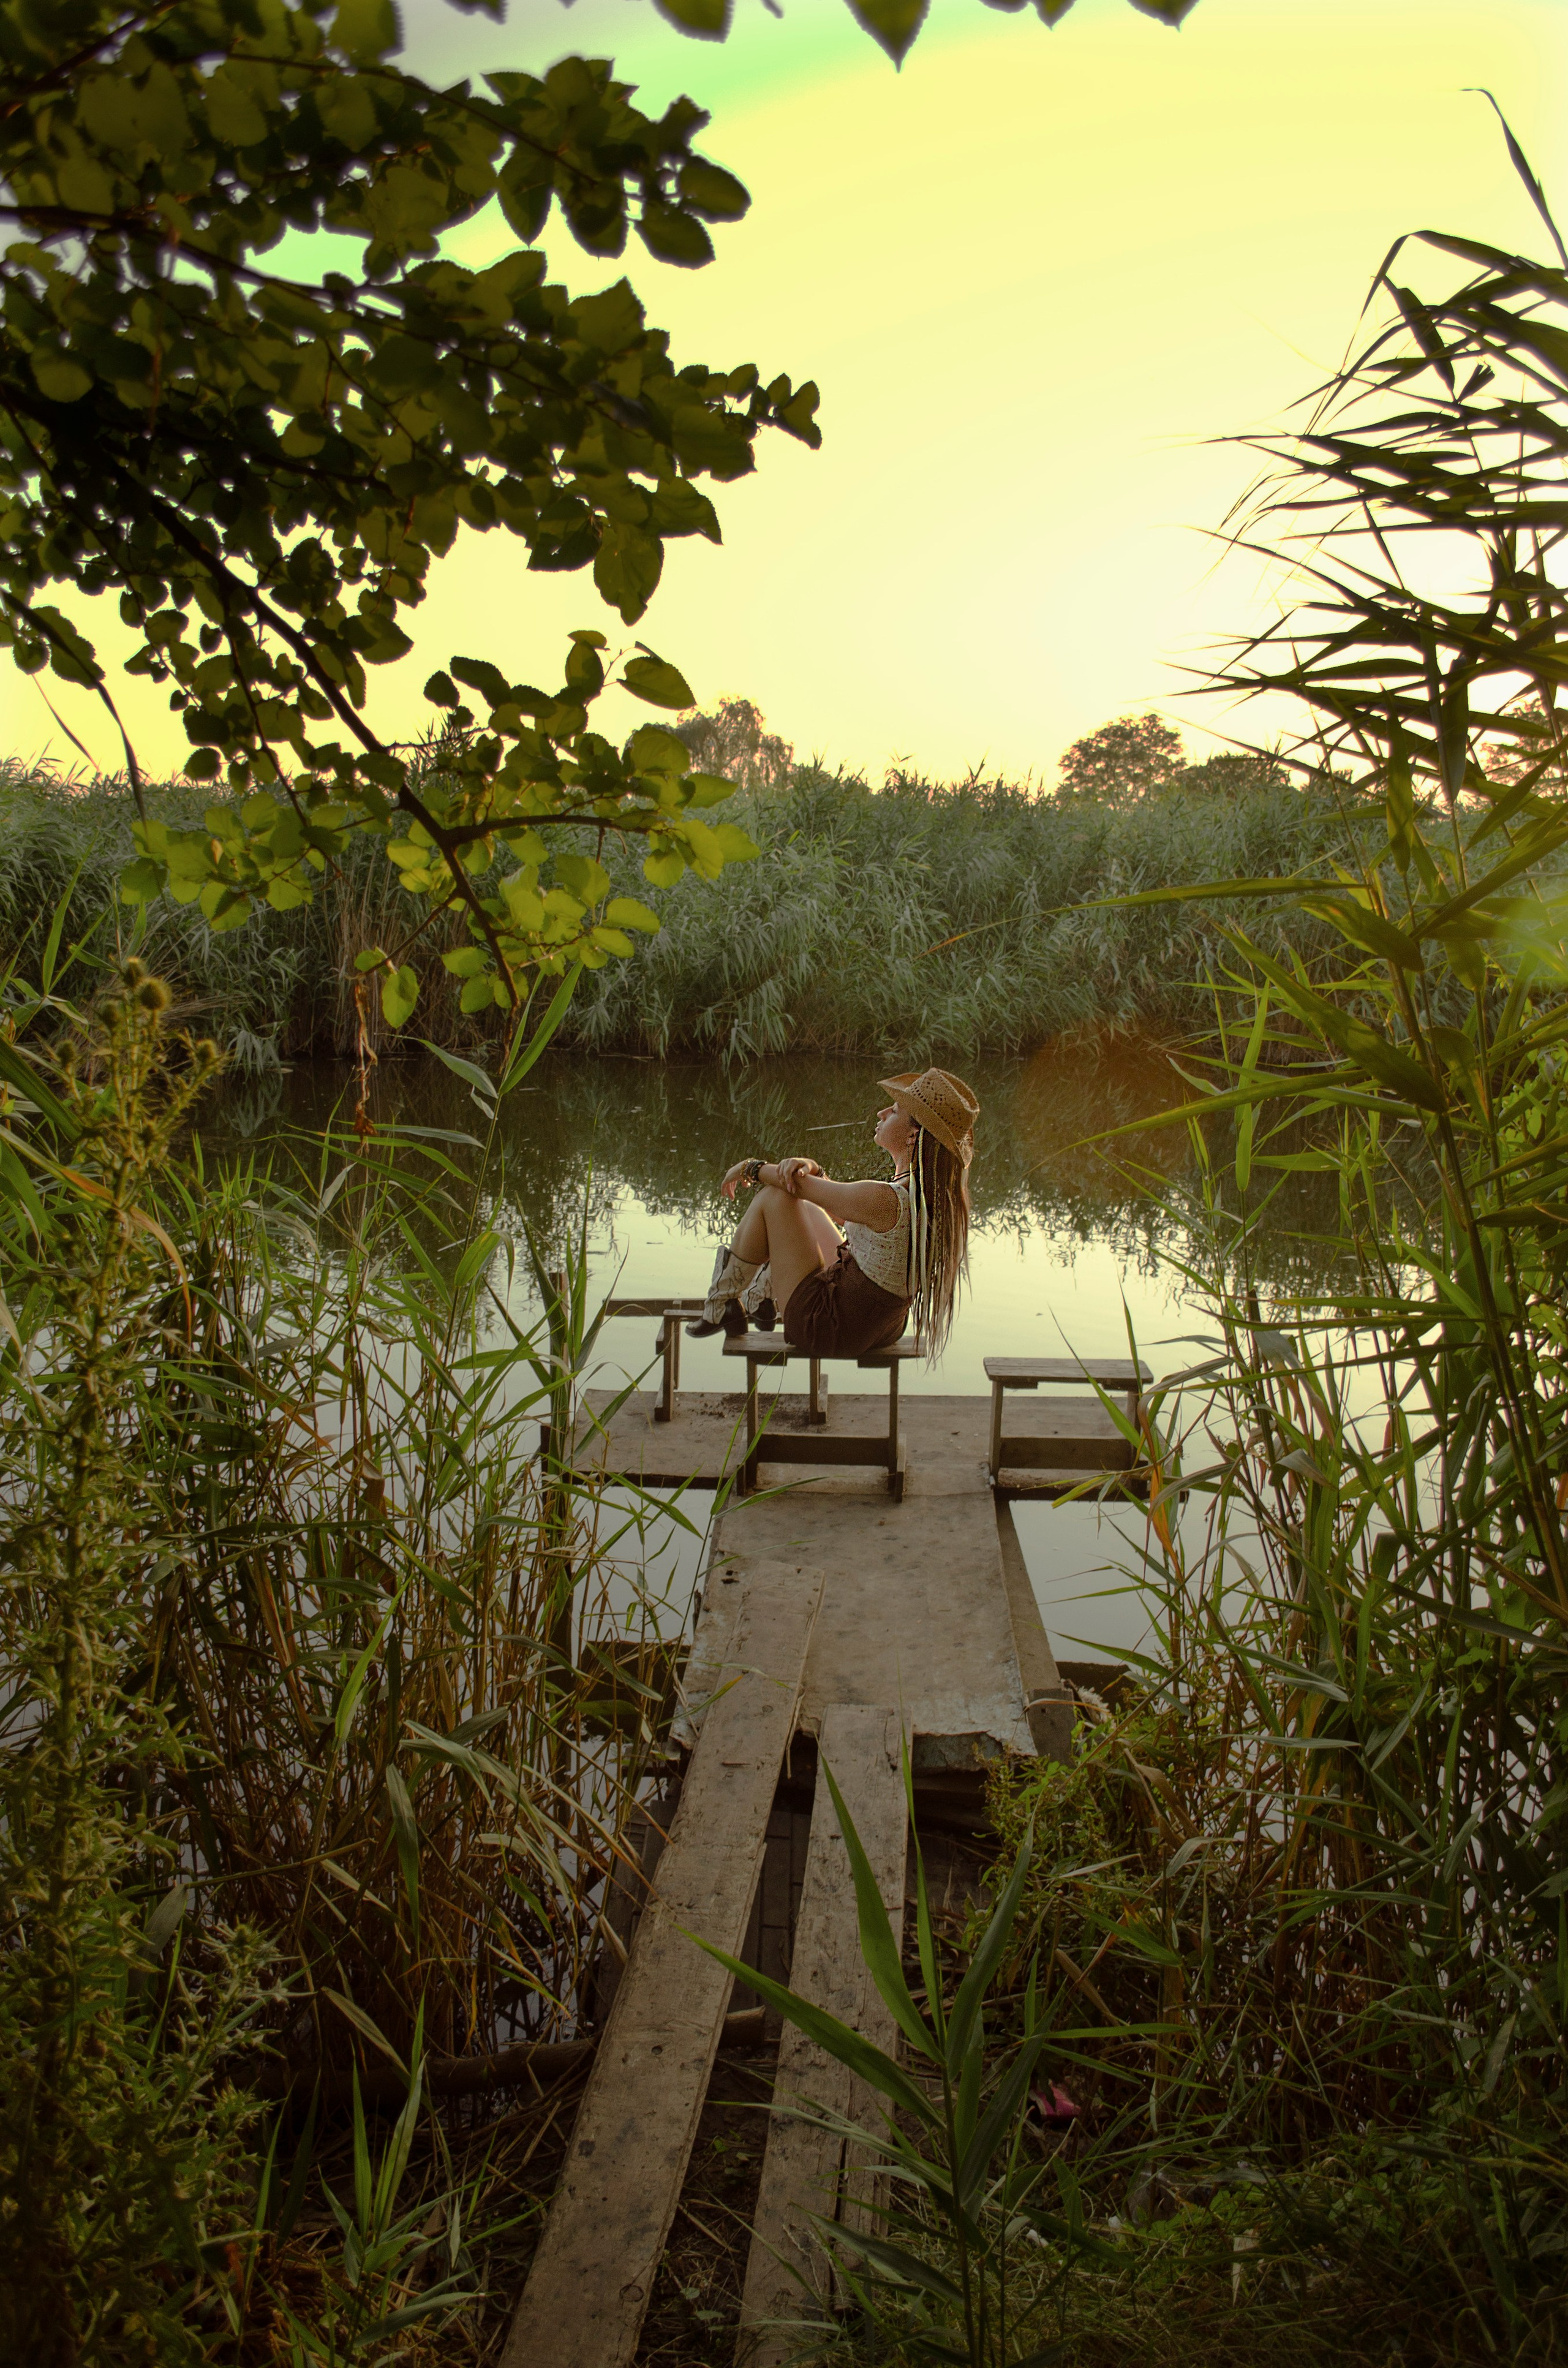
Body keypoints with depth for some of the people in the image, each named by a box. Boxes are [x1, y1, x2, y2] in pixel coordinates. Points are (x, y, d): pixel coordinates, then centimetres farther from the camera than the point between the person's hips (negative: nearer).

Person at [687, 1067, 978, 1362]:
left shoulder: (887, 1200, -31)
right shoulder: (938, 1193, -5)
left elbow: (798, 1183, -14)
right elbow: (845, 1212, 8)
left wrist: (751, 1167, 4)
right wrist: (812, 1169, -8)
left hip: (825, 1330, -9)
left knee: (773, 1198, -5)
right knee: (802, 1207, 24)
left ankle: (719, 1308, 12)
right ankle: (758, 1301, 40)